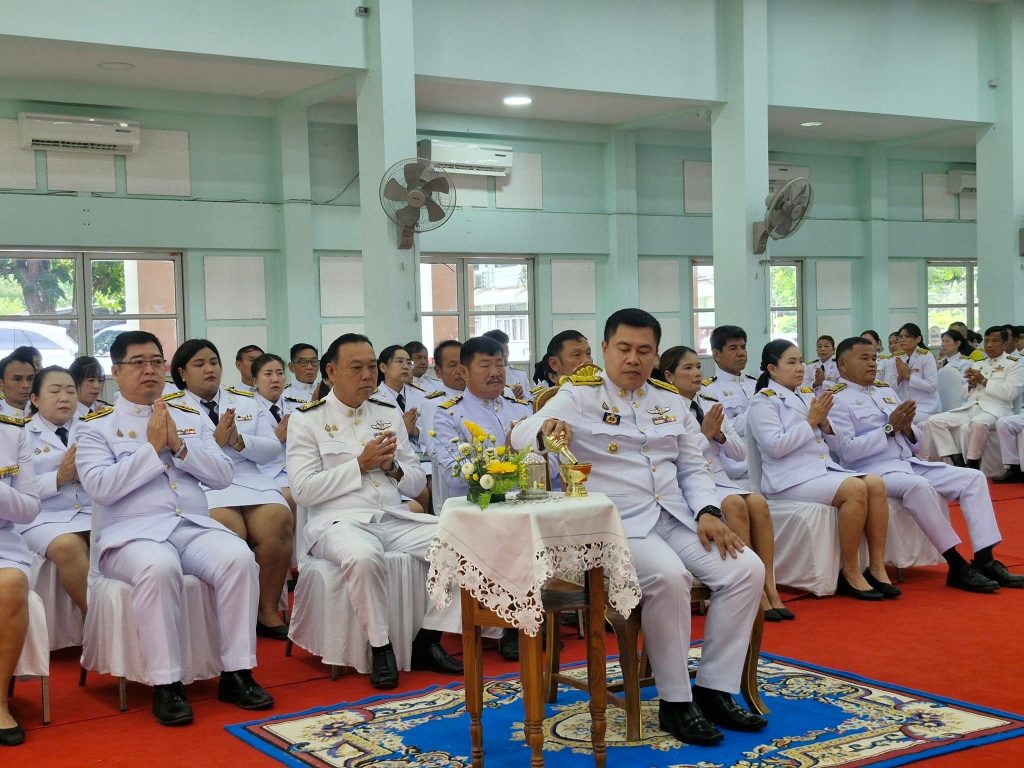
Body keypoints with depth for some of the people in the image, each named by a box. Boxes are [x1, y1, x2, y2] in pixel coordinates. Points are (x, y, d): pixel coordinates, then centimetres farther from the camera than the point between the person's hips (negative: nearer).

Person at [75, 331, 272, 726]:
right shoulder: (97, 426, 7)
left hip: (194, 526, 4)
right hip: (132, 532, -3)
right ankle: (165, 684, -27)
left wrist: (179, 445, -5)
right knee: (159, 567, -38)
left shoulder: (191, 418, 18)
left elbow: (223, 476, 9)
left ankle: (236, 674, -19)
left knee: (238, 558, -27)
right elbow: (99, 486, -9)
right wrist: (152, 448, -11)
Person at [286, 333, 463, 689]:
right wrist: (361, 464, -10)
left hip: (395, 519, 5)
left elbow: (417, 484, 18)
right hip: (339, 520, -5)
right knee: (363, 556, -40)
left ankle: (428, 641, -7)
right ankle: (381, 648, -17)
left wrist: (392, 467, -5)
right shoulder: (307, 420, 2)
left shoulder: (389, 414, 16)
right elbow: (303, 490, -8)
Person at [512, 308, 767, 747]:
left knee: (747, 570, -12)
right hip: (615, 524, -6)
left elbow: (692, 467, 20)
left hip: (674, 517, 6)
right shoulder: (579, 394, -2)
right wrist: (545, 428, -40)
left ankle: (714, 690, -2)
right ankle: (674, 703, -16)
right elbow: (520, 436, -16)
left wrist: (707, 511, 1)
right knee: (668, 576, -33)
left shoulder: (669, 398, 16)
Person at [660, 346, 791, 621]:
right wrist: (705, 434, -12)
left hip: (720, 480, 6)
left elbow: (740, 453, 15)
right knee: (734, 504, -32)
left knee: (757, 502, -25)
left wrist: (720, 435, -3)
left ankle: (768, 586, -24)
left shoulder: (712, 405, 17)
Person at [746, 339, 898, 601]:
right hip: (791, 478, -7)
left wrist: (824, 422, -1)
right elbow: (775, 447, -16)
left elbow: (831, 442, 21)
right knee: (855, 489, -29)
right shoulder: (763, 402, -2)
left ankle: (877, 567, -16)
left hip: (824, 468, 7)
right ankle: (850, 573, -21)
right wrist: (811, 421, -12)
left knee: (876, 484, -19)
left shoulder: (807, 394, 19)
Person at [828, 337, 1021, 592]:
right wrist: (890, 428, -16)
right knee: (918, 486, -37)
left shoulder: (886, 390, 19)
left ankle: (984, 560, -14)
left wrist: (907, 429, -5)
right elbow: (847, 451, -16)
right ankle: (957, 566, -29)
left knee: (973, 478, -6)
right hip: (873, 471, -8)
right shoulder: (837, 399, -3)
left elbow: (916, 444, 19)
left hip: (910, 463, 8)